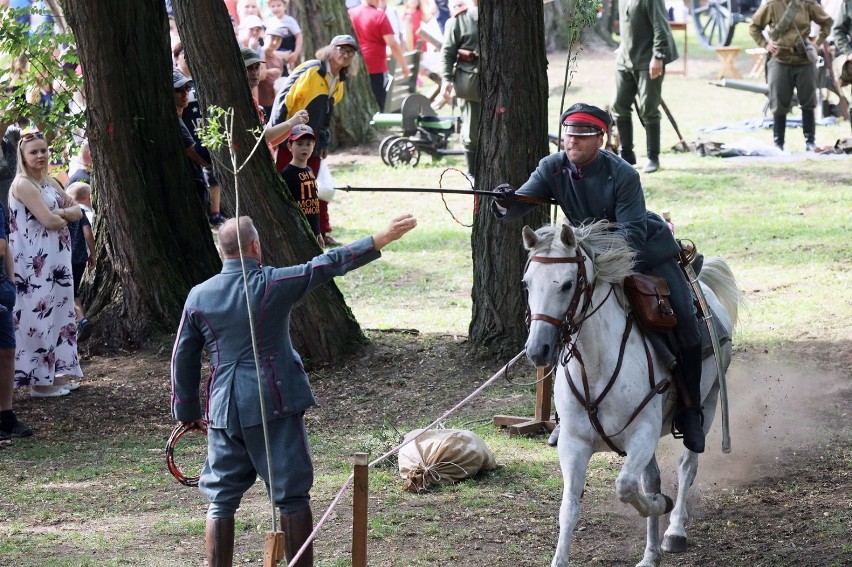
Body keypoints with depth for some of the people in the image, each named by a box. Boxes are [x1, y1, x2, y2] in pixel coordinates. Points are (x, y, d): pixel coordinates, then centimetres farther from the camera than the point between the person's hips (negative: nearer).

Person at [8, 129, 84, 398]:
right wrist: (66, 216, -1)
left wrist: (60, 213, -9)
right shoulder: (23, 184, -13)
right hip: (35, 262, -9)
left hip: (56, 258, 9)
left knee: (59, 313, 12)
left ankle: (56, 372, 20)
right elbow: (49, 221, -21)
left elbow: (77, 212, 10)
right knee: (39, 316, -6)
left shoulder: (49, 182, 15)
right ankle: (39, 380, -3)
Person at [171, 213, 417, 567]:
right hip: (275, 407, -3)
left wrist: (188, 411, 18)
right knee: (292, 497, 5)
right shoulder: (272, 284, -8)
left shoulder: (199, 297, 2)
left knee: (221, 500, 9)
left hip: (224, 411, 3)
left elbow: (183, 360, 7)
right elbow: (328, 265, -8)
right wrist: (382, 239, -4)